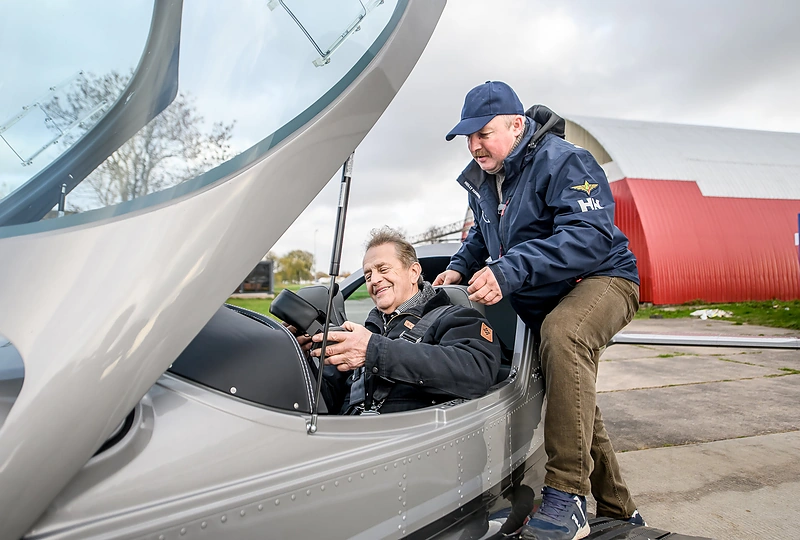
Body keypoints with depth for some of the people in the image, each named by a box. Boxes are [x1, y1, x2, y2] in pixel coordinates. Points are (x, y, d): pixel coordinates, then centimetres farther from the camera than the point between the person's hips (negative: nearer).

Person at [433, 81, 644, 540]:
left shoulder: (564, 161, -20)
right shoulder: (480, 180, 4)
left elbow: (589, 236, -34)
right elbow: (482, 236, 20)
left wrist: (509, 271, -43)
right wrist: (461, 267, -1)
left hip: (601, 278, -8)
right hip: (540, 303, 8)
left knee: (562, 332, -41)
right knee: (576, 405, 14)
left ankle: (567, 495, -33)